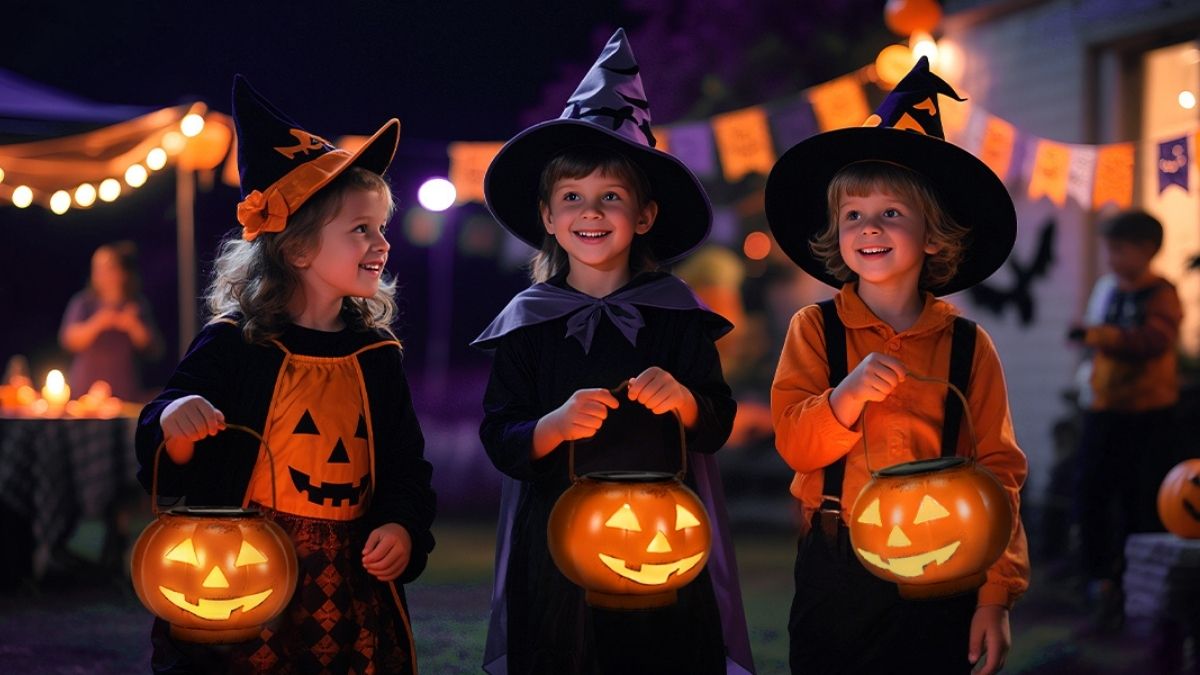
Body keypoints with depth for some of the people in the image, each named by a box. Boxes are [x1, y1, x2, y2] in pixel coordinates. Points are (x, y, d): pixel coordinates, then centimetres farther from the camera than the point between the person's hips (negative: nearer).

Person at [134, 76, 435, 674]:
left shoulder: (377, 355, 8)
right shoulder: (233, 344, -5)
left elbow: (406, 467, 13)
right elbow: (164, 469, -4)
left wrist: (404, 527, -5)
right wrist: (173, 423, -25)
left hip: (352, 590, 4)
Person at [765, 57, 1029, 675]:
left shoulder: (966, 345, 2)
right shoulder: (814, 330, 2)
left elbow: (997, 473, 0)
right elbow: (794, 444, -6)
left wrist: (996, 594, -5)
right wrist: (849, 394, -25)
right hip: (834, 571, 0)